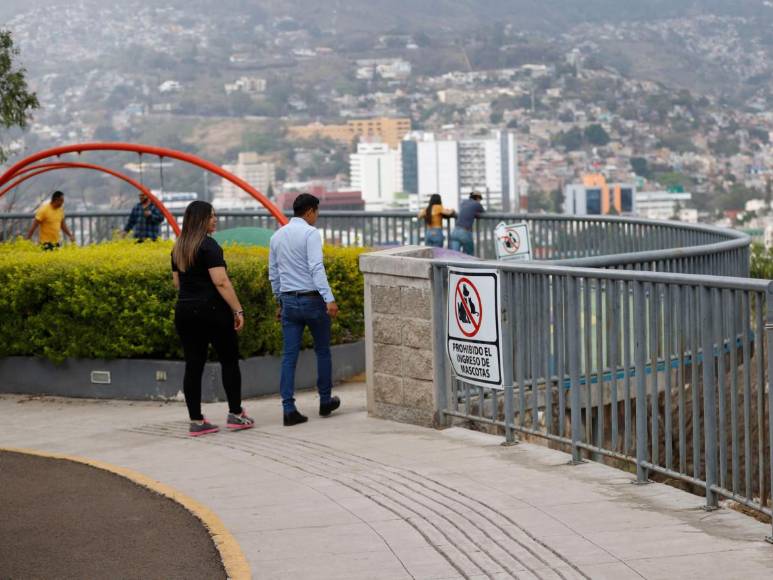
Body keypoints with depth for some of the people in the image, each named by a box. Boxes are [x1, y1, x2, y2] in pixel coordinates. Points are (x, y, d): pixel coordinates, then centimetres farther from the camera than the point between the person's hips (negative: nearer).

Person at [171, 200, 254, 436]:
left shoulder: (178, 248, 11)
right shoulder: (209, 246, -13)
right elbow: (221, 282, -19)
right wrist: (238, 310, -15)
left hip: (184, 311, 7)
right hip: (212, 311, -7)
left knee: (193, 365, 5)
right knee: (229, 360, 7)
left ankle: (196, 421, 5)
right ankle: (235, 415, 11)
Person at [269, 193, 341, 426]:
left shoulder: (277, 236, 10)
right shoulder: (310, 233, -11)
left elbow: (273, 274, 16)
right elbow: (316, 268, -22)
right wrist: (329, 299, -26)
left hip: (288, 301, 5)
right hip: (312, 299, -5)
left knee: (289, 356, 1)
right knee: (322, 351, 13)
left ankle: (289, 409, -5)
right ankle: (325, 401, 25)